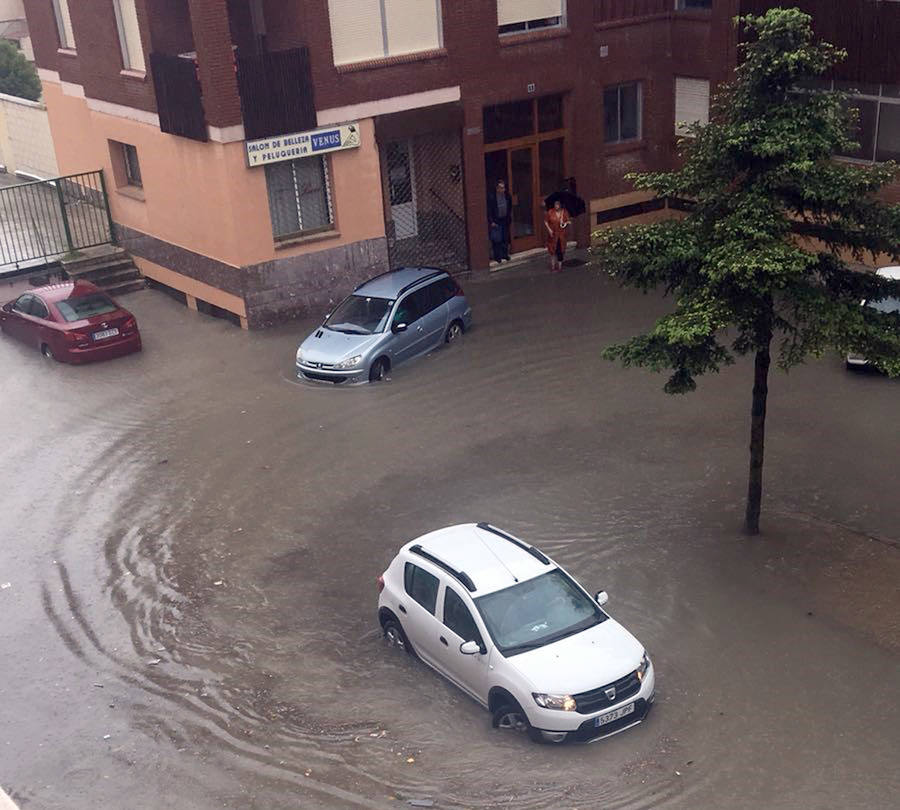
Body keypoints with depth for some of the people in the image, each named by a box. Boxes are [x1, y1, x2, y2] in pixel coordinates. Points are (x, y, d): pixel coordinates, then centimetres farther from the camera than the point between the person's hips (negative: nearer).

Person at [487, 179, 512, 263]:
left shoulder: (507, 196, 0)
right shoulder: (491, 197, -14)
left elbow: (510, 208, 14)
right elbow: (489, 211, -11)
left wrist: (509, 217, 9)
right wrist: (491, 222, -13)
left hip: (505, 220, 5)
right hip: (495, 221, -5)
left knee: (505, 239, 9)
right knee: (496, 240, -4)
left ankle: (505, 255, 21)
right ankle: (497, 257, 5)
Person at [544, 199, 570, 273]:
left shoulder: (565, 212, -3)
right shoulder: (550, 212, -9)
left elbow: (568, 221, 7)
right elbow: (545, 221, 0)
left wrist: (566, 223, -17)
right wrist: (549, 229, -11)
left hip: (561, 234, 1)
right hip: (553, 234, -1)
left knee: (560, 251, 3)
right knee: (552, 250, 3)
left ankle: (559, 266, 16)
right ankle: (553, 266, 14)